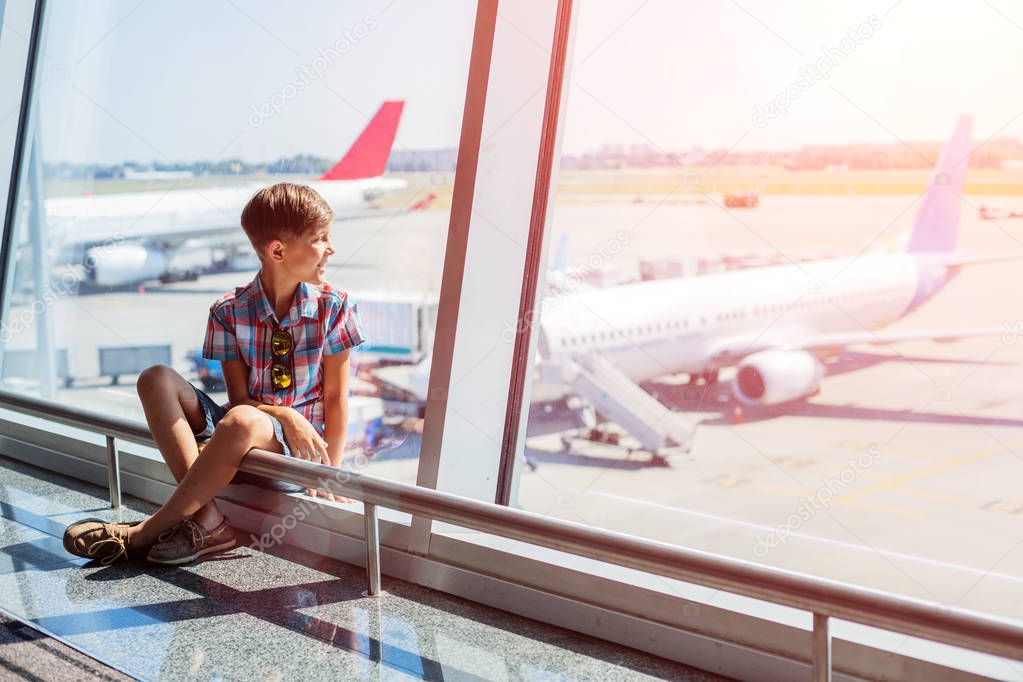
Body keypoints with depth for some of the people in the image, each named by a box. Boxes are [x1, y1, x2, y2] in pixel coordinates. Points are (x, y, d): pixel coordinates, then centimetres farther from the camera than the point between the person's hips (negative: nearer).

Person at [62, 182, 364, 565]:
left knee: (242, 421, -36)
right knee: (158, 380, -17)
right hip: (239, 434, 3)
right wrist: (283, 413, -24)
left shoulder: (332, 306, -5)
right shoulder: (229, 311, -3)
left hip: (296, 445, -3)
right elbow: (239, 398, -4)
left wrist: (331, 474, -7)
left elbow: (335, 397, -3)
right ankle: (207, 519, -28)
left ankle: (144, 533, -24)